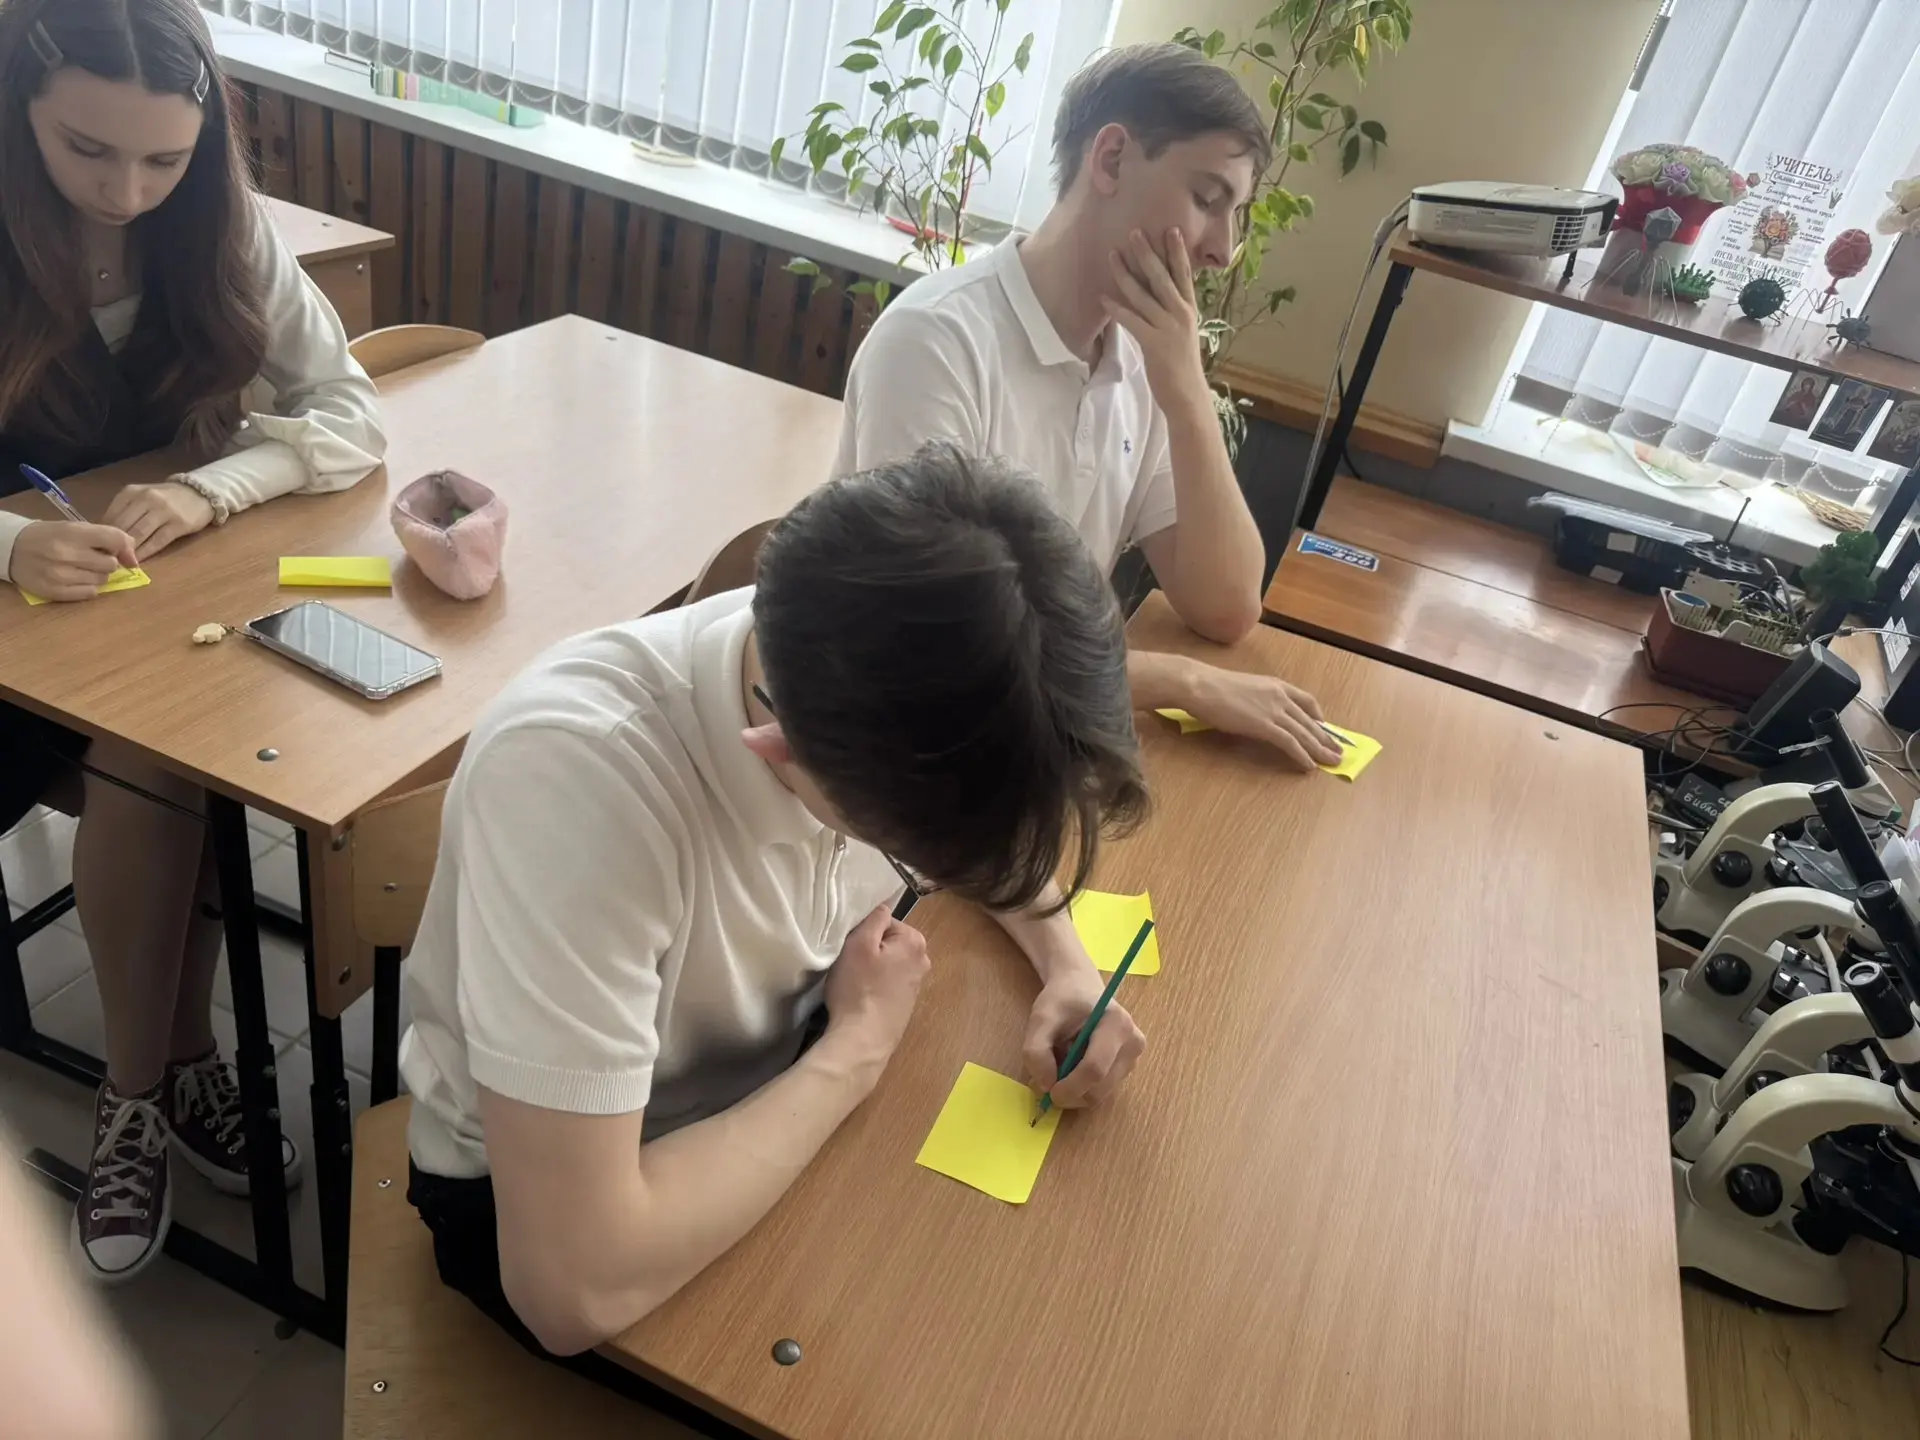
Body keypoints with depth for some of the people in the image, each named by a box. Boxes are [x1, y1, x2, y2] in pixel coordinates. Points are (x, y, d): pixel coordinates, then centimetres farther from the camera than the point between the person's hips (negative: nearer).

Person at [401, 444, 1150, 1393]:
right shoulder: (575, 774, -39)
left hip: (781, 1087, 5)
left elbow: (999, 815, 3)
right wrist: (857, 1050, -27)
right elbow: (576, 1289, -39)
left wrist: (1067, 966, -17)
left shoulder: (913, 688, -21)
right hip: (533, 1197, -4)